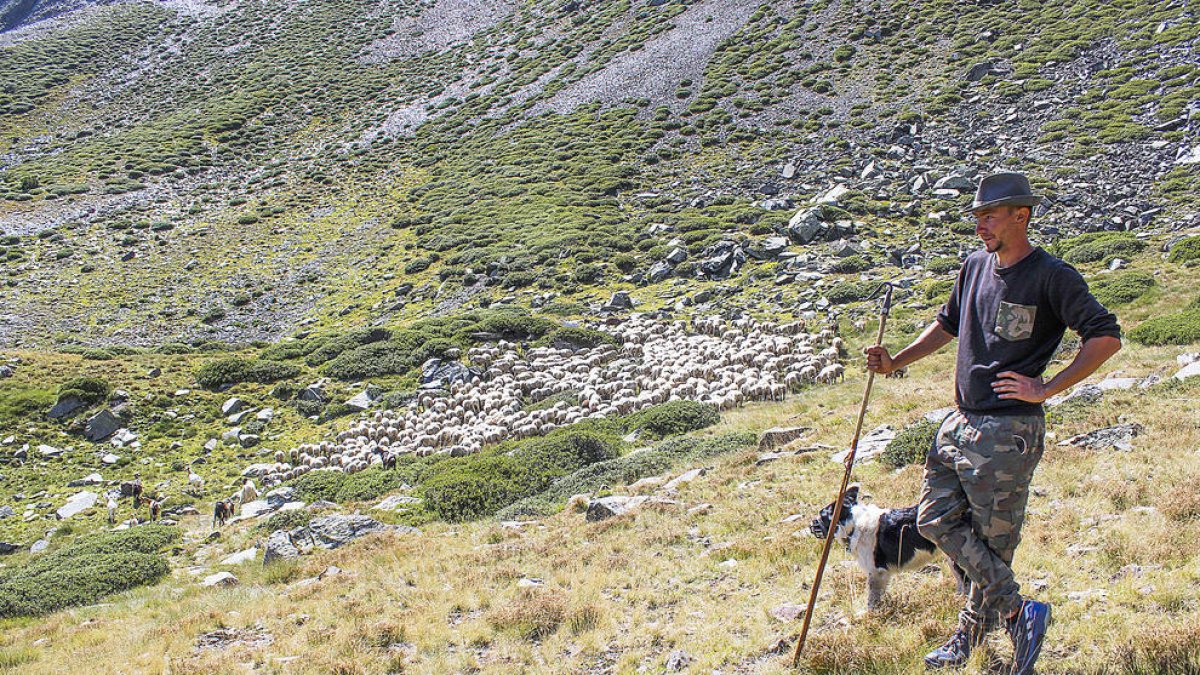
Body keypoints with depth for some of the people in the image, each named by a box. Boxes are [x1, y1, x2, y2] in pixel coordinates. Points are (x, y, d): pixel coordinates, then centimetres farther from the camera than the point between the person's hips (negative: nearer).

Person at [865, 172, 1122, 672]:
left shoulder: (1051, 276, -11)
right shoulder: (975, 267, 11)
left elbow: (1106, 337, -14)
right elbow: (948, 324, 26)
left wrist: (1046, 389, -17)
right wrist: (896, 362, 16)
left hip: (1009, 430, -8)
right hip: (959, 423, 8)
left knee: (992, 540, 0)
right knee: (936, 520, 6)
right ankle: (1018, 612, 17)